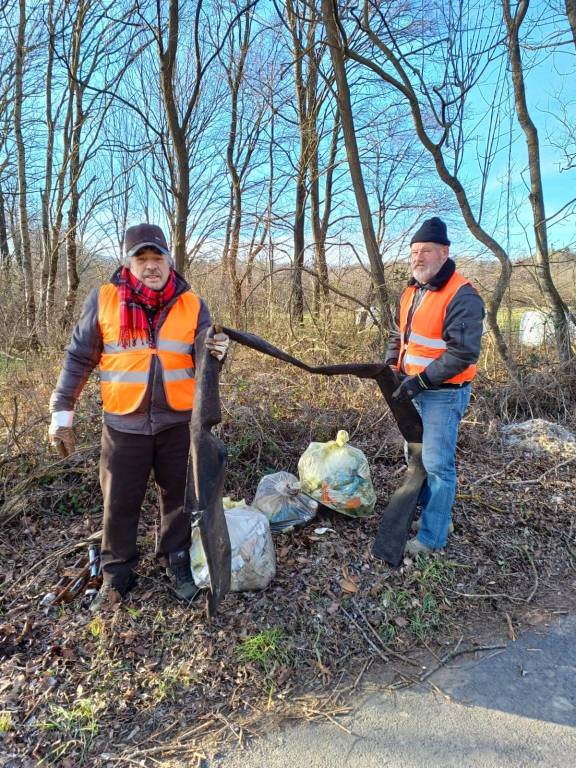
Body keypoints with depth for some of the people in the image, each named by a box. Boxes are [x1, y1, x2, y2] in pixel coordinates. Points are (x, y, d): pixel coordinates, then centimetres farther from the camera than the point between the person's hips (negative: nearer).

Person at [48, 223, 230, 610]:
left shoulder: (192, 304, -3)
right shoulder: (103, 300, -5)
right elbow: (79, 359, 0)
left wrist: (216, 351, -25)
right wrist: (62, 411, -1)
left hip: (178, 421, 1)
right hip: (124, 424, 0)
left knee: (178, 495, 13)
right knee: (120, 502, 11)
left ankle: (178, 562, 34)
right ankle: (117, 573, 31)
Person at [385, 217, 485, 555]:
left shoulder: (462, 296, -18)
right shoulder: (412, 290, 10)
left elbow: (463, 352, -24)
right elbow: (399, 335, 21)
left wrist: (421, 381, -24)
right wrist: (391, 366, 5)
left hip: (444, 393, -9)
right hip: (414, 389, 9)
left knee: (437, 464, -4)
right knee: (416, 458, 19)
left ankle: (432, 537, 10)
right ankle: (440, 517, 38)